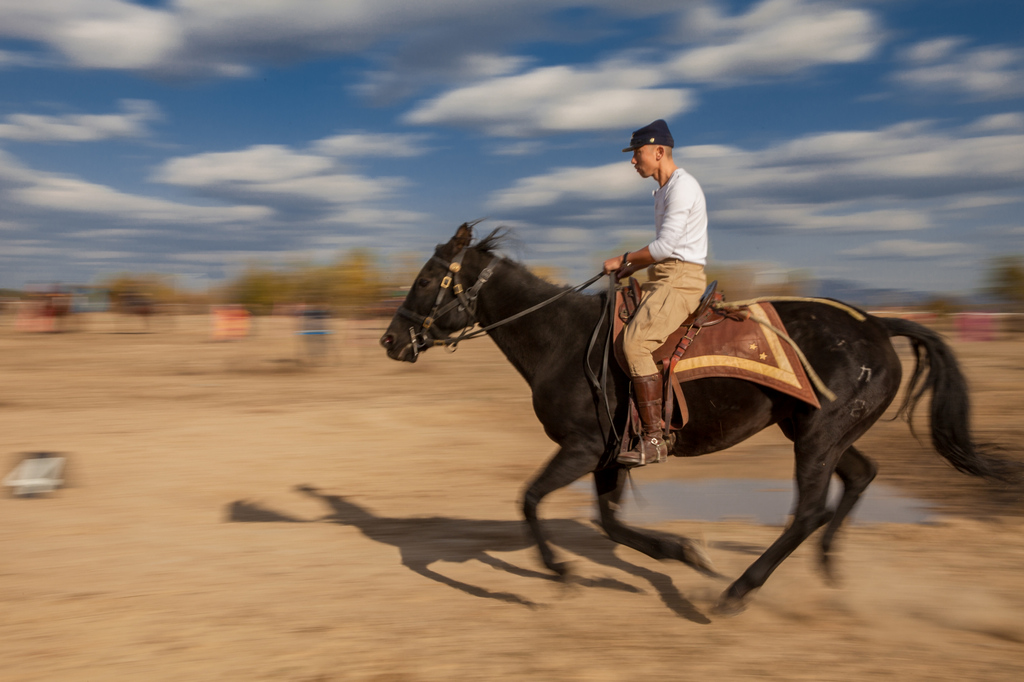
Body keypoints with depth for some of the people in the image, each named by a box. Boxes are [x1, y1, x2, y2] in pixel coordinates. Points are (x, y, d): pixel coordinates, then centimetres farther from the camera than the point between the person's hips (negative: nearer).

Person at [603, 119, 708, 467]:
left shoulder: (682, 186, -11)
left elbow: (664, 246, -18)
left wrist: (624, 260, -7)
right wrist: (632, 268, 13)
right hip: (663, 278, 11)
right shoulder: (664, 190, 21)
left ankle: (653, 439, -26)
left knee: (635, 342, -26)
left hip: (681, 279, -11)